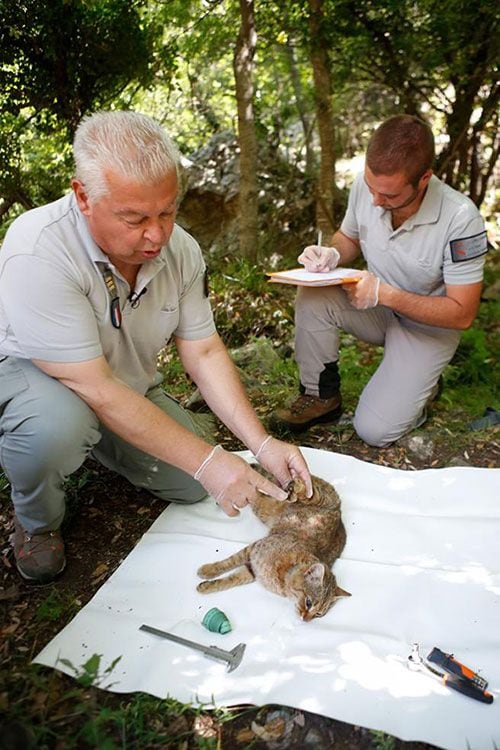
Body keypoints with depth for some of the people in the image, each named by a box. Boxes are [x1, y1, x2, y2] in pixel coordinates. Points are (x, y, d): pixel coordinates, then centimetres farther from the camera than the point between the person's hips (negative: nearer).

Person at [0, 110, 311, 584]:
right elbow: (97, 390, -35)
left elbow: (204, 353, -10)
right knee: (57, 426, -39)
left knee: (192, 484, -5)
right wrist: (206, 461, -33)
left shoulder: (179, 249, -16)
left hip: (128, 387, 5)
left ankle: (100, 446, 23)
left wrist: (261, 444, -20)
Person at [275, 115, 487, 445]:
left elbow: (462, 313, -23)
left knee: (374, 430, -14)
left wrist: (384, 293, -31)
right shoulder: (365, 186, -16)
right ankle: (321, 397, -7)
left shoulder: (460, 218, -29)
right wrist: (330, 255, -19)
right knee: (312, 298, -26)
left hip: (429, 327, -4)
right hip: (378, 307, 4)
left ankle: (422, 383, 18)